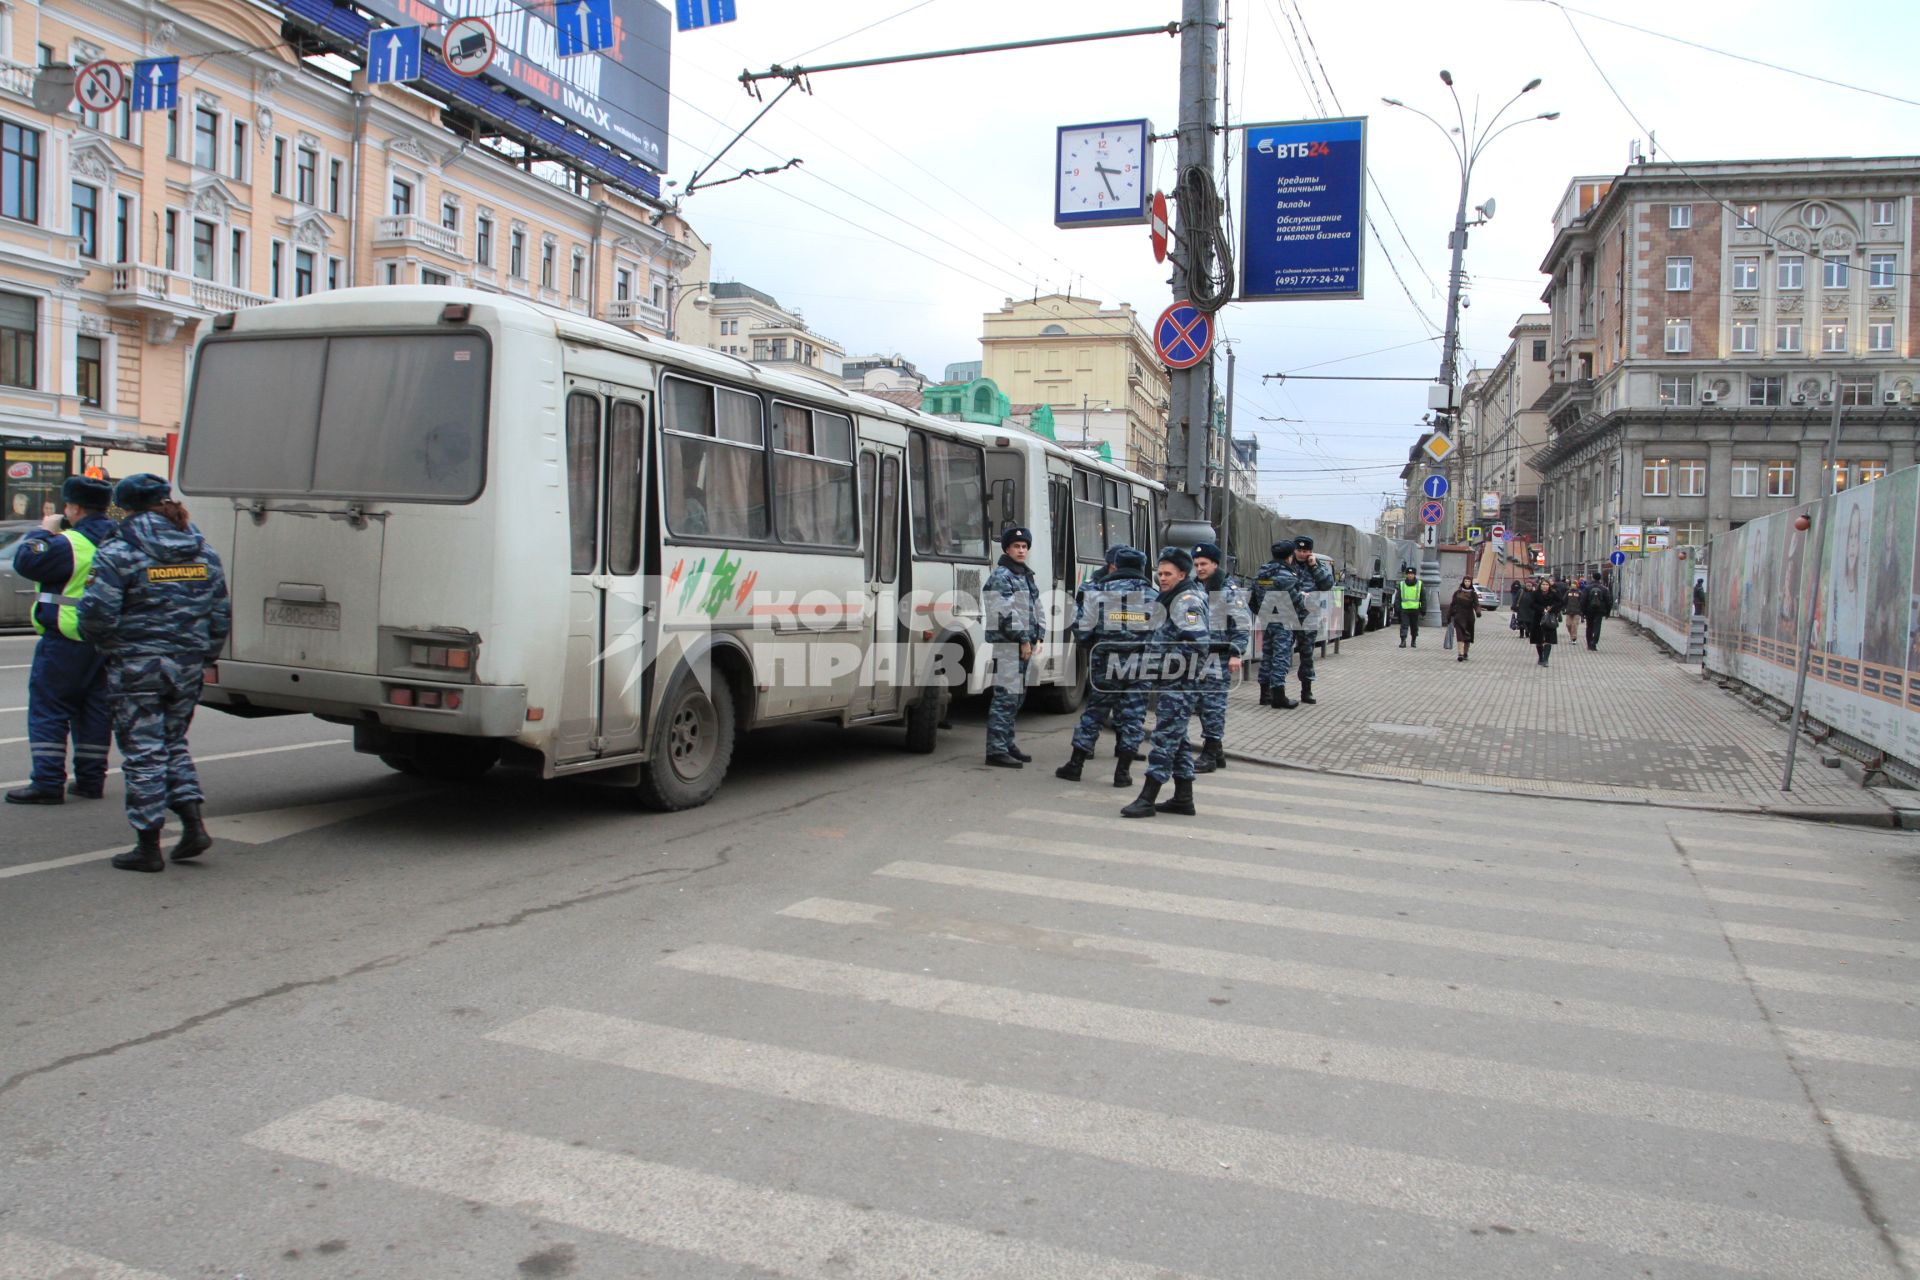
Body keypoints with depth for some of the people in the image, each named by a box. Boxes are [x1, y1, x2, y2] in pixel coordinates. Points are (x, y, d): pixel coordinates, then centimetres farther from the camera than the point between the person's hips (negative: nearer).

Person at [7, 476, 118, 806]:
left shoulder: (68, 544, -17)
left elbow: (25, 561, -13)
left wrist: (43, 532, 1)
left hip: (65, 643, -7)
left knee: (48, 711, 0)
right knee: (94, 712, 12)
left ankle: (48, 782, -1)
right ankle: (91, 779, 16)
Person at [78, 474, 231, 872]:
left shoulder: (118, 554, -11)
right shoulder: (203, 553, 7)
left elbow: (96, 614, -16)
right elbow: (221, 615, 10)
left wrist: (108, 644, 5)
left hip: (136, 667, -5)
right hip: (187, 667, 5)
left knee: (142, 753, 2)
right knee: (174, 744, 20)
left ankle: (148, 846, 7)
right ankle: (193, 824, 10)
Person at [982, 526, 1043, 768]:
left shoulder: (1026, 576, 20)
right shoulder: (1000, 577, -9)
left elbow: (1036, 608, 22)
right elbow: (1006, 613, -17)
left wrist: (1037, 637, 11)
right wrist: (1023, 640, -15)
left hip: (1024, 645, 10)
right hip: (1006, 645, -10)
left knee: (1017, 696, 15)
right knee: (1006, 696, -12)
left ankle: (1007, 744, 25)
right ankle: (996, 751, -10)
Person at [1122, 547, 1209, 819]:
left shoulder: (1187, 602, -14)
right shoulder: (1170, 598, 17)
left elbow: (1197, 643, -23)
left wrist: (1170, 664, -18)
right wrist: (1160, 663, 15)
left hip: (1180, 681, -11)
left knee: (1166, 736, -10)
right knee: (1177, 737, 14)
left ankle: (1147, 799, -11)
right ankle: (1183, 798, 21)